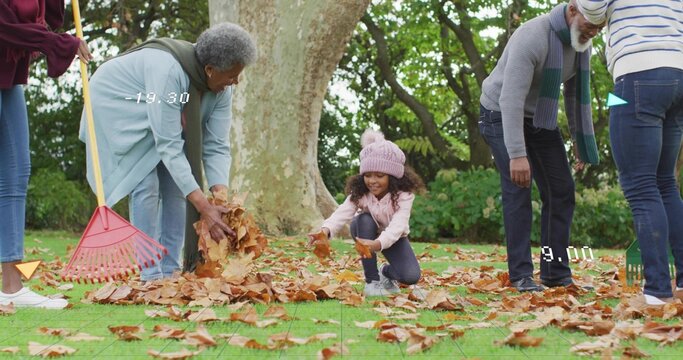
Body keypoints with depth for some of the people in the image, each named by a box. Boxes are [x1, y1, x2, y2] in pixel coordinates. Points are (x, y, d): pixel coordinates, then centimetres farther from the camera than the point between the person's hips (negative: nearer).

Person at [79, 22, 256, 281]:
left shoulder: (222, 87, -18)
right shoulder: (169, 71, -40)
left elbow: (216, 146, -16)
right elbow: (168, 145, -39)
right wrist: (203, 206, -42)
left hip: (158, 116, 7)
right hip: (116, 106, -7)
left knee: (176, 183, -3)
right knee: (146, 185, -18)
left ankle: (170, 269, 3)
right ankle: (151, 275, -14)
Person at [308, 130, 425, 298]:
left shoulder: (403, 195, -33)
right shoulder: (359, 193, -27)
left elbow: (398, 225, -49)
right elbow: (343, 213, -44)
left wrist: (378, 244, -69)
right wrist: (326, 230, -67)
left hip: (393, 237, -2)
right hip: (366, 232, 2)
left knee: (411, 276, -27)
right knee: (364, 220, -37)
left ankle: (387, 273, 12)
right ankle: (372, 280, -23)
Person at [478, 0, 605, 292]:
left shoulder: (581, 43, -6)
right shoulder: (532, 38, -32)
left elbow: (576, 94, 6)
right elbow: (511, 98, -36)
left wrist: (582, 144, 7)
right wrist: (517, 155, -42)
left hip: (540, 118, 7)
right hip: (501, 115, -7)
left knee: (561, 189, 0)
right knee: (518, 189, -17)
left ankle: (557, 273, 6)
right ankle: (521, 275, -12)